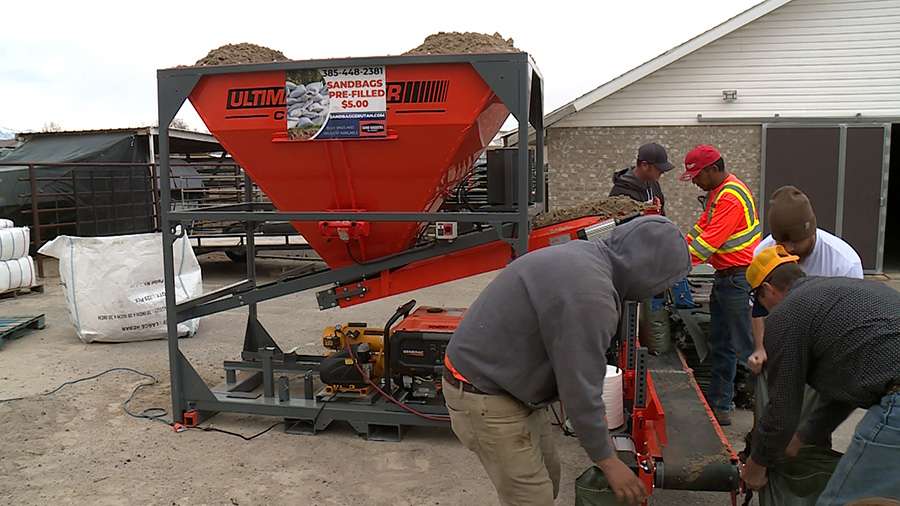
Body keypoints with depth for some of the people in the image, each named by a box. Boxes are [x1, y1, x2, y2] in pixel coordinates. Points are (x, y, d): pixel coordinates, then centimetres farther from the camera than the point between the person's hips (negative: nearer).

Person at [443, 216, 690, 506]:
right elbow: (580, 389, -23)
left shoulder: (585, 255, 3)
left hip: (507, 381, 10)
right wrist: (607, 461, -10)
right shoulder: (589, 295, -29)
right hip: (485, 397, -10)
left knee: (548, 479, 18)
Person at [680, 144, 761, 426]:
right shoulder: (717, 192, 13)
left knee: (746, 348, -6)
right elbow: (702, 227, 16)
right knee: (720, 346, 16)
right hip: (725, 277, 11)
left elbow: (709, 241, -24)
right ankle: (719, 404, 26)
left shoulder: (731, 196, -20)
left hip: (740, 278, -11)